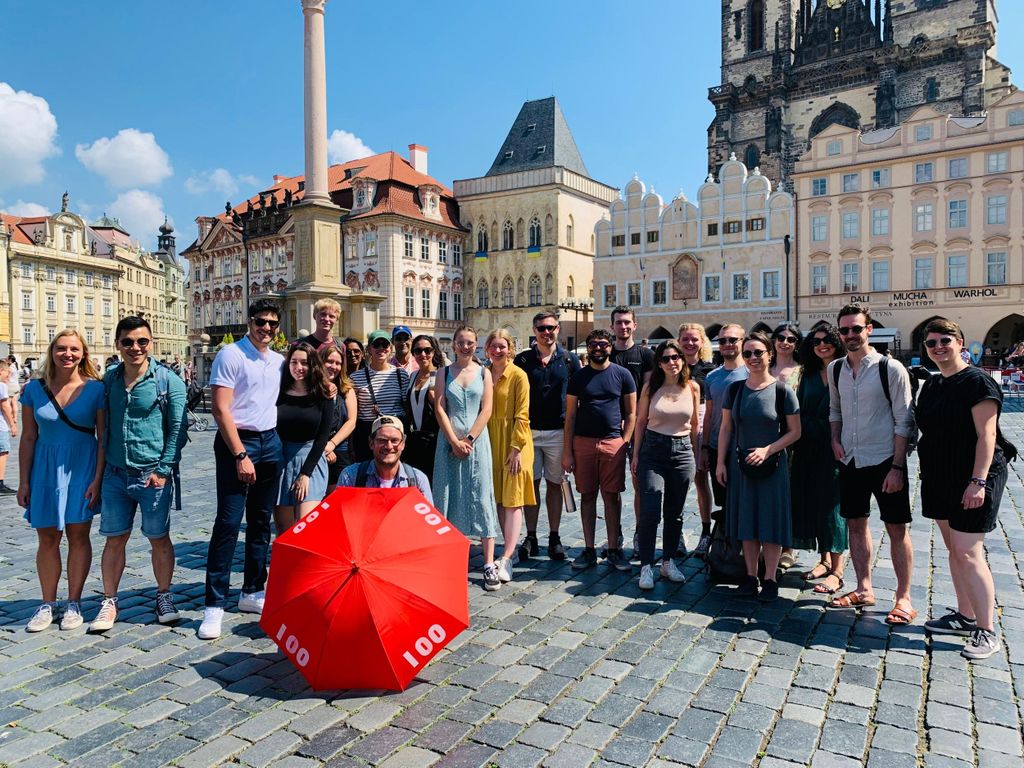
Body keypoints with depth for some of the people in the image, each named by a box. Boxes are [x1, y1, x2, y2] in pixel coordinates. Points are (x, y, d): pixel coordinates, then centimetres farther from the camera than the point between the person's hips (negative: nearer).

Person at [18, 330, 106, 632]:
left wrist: (97, 479, -10)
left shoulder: (96, 389, -6)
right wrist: (24, 481, 3)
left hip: (82, 468, -2)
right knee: (47, 538, 9)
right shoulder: (34, 389, 1)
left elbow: (104, 437, -5)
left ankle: (74, 603, 16)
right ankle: (47, 604, 22)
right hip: (45, 468, 2)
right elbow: (28, 438, 4)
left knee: (78, 536, 5)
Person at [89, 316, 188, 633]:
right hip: (115, 474, 3)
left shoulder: (168, 380, -7)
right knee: (114, 539, 10)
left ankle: (164, 597, 23)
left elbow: (177, 429, -7)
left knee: (159, 538, 7)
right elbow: (103, 426, 15)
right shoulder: (109, 379, 7)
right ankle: (109, 602, 23)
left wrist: (163, 470, -11)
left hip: (153, 474, -3)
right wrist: (101, 467, 9)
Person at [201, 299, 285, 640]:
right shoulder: (230, 355, -7)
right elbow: (221, 410, -13)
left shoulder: (279, 361, 12)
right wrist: (240, 455, -17)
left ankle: (252, 591, 23)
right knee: (228, 522, -8)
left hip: (271, 442, 6)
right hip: (236, 443, -6)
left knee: (261, 521, 11)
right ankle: (215, 604, 0)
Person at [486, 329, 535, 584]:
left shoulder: (518, 375, -7)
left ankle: (506, 559, -9)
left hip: (514, 444, -5)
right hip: (491, 443, 6)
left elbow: (522, 415, -10)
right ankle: (511, 548, 21)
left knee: (513, 501, -5)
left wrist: (516, 448, -15)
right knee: (499, 500, 9)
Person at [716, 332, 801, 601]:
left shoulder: (782, 391, -7)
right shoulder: (735, 389, 2)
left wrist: (767, 450, -17)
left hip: (772, 465, -3)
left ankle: (770, 579, 14)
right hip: (740, 464, 3)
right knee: (746, 520, 10)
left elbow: (795, 432, -4)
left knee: (770, 521, 2)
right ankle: (750, 576, 22)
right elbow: (726, 427, 6)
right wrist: (721, 462, 1)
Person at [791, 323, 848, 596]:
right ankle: (824, 559, 25)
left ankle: (837, 571, 7)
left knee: (833, 504, -2)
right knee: (812, 502, 9)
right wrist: (796, 448, 5)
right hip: (810, 450, 5)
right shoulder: (809, 375, 12)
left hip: (836, 448, -5)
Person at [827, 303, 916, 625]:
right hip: (850, 461, 5)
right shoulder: (835, 369, 4)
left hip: (885, 461, -5)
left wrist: (897, 467, -15)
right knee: (856, 524, 12)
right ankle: (864, 589, 26)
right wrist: (836, 441, 4)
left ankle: (903, 598, 15)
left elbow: (903, 421, -11)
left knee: (896, 528, 3)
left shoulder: (891, 369, -11)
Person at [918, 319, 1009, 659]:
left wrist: (978, 481, -22)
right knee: (953, 550, 14)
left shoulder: (977, 381, -12)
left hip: (971, 479, -8)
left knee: (968, 553, -9)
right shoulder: (931, 385, 12)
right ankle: (966, 616, 27)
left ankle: (987, 632, 2)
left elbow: (986, 435, -17)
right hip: (940, 478, 8)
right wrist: (928, 474, 17)